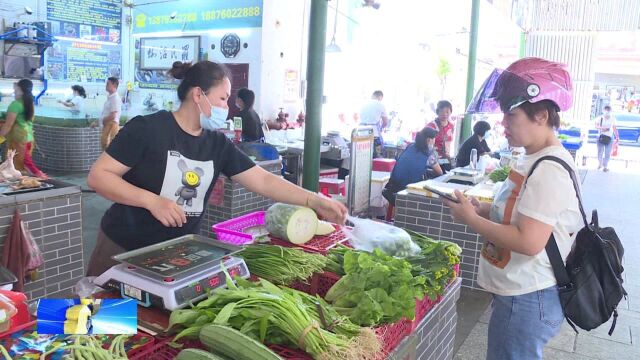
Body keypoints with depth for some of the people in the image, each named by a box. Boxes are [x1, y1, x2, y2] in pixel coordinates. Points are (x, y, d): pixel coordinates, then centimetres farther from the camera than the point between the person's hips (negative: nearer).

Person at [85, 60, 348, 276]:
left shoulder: (218, 144, 0)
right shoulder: (147, 129, -14)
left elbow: (263, 181, -3)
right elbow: (98, 176, -15)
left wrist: (314, 201, -11)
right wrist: (152, 200, -27)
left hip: (179, 253, 4)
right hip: (124, 250, -4)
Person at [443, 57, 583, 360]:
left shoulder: (549, 170, -23)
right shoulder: (534, 160, 7)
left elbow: (529, 242, -28)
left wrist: (471, 219, -19)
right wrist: (481, 208, 0)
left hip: (526, 301, -9)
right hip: (520, 292, 9)